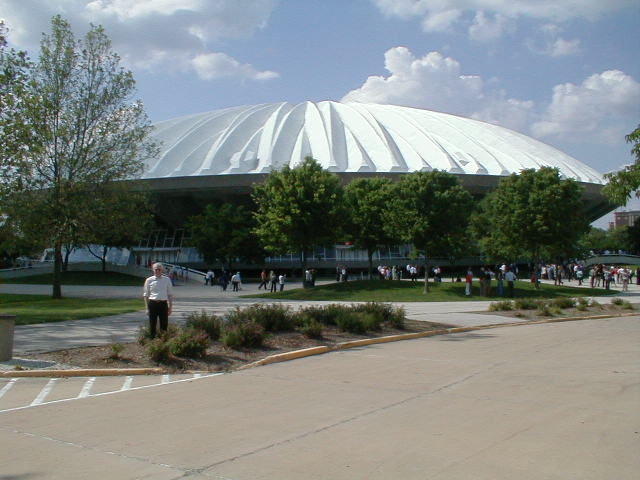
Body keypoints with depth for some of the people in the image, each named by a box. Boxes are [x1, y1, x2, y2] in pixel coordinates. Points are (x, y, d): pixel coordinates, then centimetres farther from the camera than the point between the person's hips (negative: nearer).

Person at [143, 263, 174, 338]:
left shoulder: (167, 280, 5)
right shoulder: (149, 280, 3)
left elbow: (170, 294, 10)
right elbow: (145, 295, 6)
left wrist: (170, 307, 6)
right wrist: (147, 308, 1)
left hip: (163, 304, 1)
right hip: (153, 303, -1)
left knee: (164, 324, 4)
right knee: (152, 324, 4)